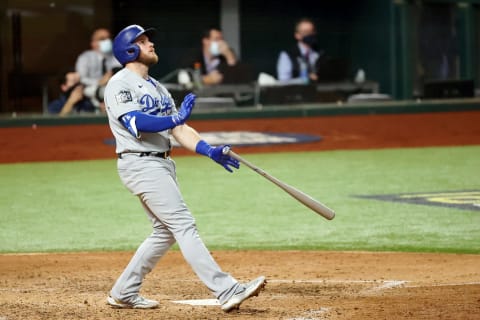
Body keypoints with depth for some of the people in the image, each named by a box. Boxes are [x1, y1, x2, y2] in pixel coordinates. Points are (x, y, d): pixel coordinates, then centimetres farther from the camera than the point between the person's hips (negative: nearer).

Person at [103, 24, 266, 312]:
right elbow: (136, 123, -22)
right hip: (140, 164, -10)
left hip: (163, 164, 10)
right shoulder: (120, 84, -6)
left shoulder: (157, 87, 20)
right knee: (183, 225, -15)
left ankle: (123, 293, 21)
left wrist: (210, 151, -1)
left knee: (165, 231, 12)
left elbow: (179, 130, 13)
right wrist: (175, 119, -31)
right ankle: (227, 291, -21)